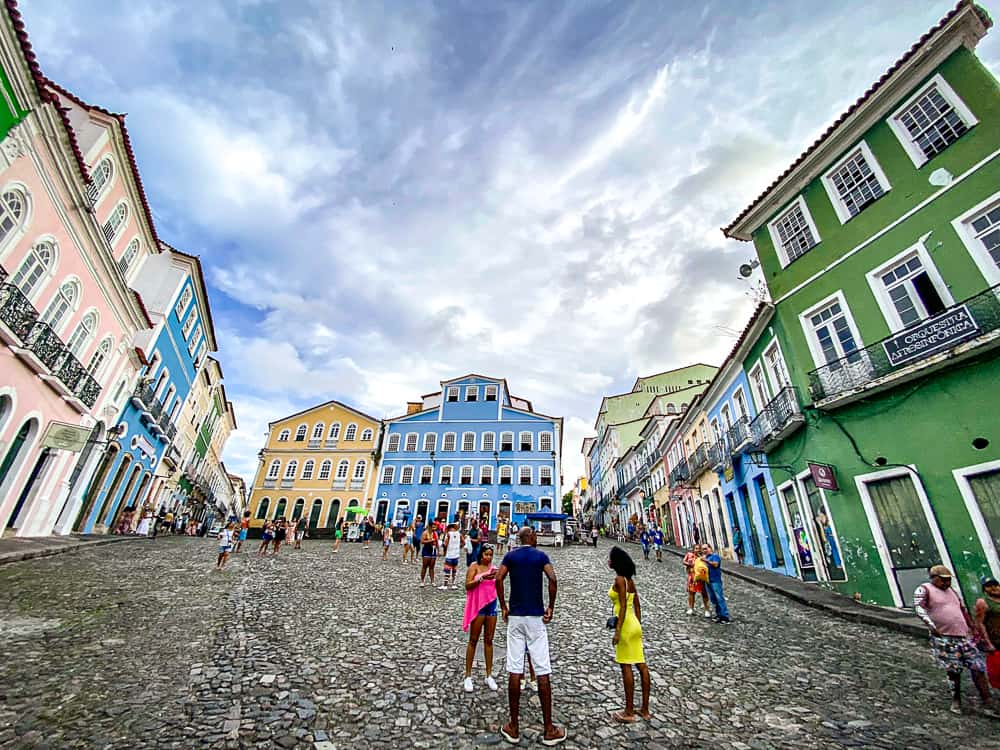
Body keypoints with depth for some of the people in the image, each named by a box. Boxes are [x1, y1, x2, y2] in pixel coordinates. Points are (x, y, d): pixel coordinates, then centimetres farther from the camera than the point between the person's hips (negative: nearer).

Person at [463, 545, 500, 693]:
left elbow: (498, 587, 8)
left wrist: (496, 578, -12)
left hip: (492, 605, 4)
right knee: (473, 640, 6)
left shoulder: (494, 568, 5)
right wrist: (482, 578, -26)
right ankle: (468, 676, 18)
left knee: (489, 640, 12)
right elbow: (467, 585, -15)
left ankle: (489, 675, 23)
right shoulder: (474, 566, -7)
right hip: (478, 606, -4)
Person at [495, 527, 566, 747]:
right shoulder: (541, 555, -1)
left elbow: (499, 579, -8)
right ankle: (549, 730, 15)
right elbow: (552, 579, -15)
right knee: (543, 672, 6)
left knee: (514, 671, 7)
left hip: (515, 616, 2)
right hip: (536, 617, -2)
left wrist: (503, 608, 0)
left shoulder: (510, 555, 4)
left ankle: (513, 728, 17)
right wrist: (551, 607, -6)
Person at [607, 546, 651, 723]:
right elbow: (637, 606, 13)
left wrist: (617, 631, -19)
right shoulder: (629, 579, 8)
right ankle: (645, 709, 24)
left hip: (626, 625, -9)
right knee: (641, 665, 13)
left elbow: (623, 607, -21)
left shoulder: (619, 579, -17)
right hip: (635, 625, 9)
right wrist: (638, 626, 21)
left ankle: (629, 712, 12)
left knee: (626, 667, 2)